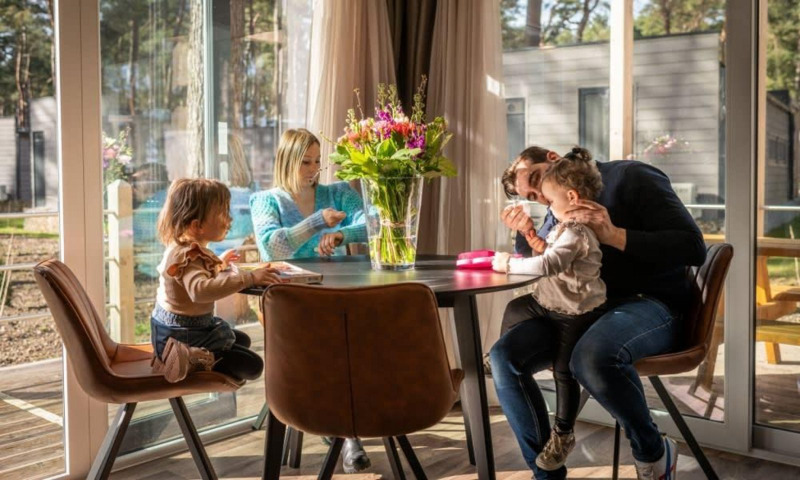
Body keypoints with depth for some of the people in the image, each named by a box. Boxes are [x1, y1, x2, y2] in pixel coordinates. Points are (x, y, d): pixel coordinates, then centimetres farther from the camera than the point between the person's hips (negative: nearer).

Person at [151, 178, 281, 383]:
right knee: (251, 365, -13)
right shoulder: (187, 256, -27)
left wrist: (219, 263, 27)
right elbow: (200, 289, -48)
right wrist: (249, 278, -48)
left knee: (242, 340, 28)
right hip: (181, 335, -10)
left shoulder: (186, 249, 8)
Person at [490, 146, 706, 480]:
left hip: (652, 305, -6)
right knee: (504, 357, -15)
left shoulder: (631, 177, -4)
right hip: (586, 312, 6)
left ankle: (654, 453, -11)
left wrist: (614, 235, -24)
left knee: (591, 355, -39)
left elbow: (693, 248, -14)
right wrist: (525, 233, -2)